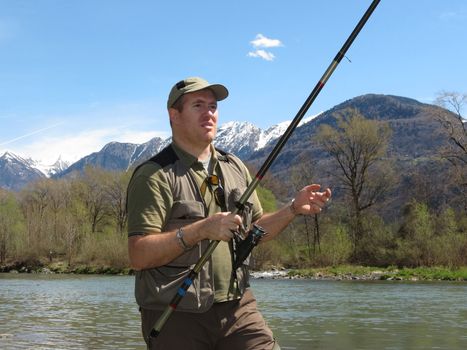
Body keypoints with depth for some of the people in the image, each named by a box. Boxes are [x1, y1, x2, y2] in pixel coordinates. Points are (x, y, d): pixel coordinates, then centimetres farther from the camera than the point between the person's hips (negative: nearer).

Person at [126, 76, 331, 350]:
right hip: (176, 316, -5)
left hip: (237, 306, 5)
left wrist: (294, 209, 4)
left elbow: (255, 229, 20)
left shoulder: (235, 168, 13)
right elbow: (138, 255, -16)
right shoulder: (154, 176, -8)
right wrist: (200, 229, -24)